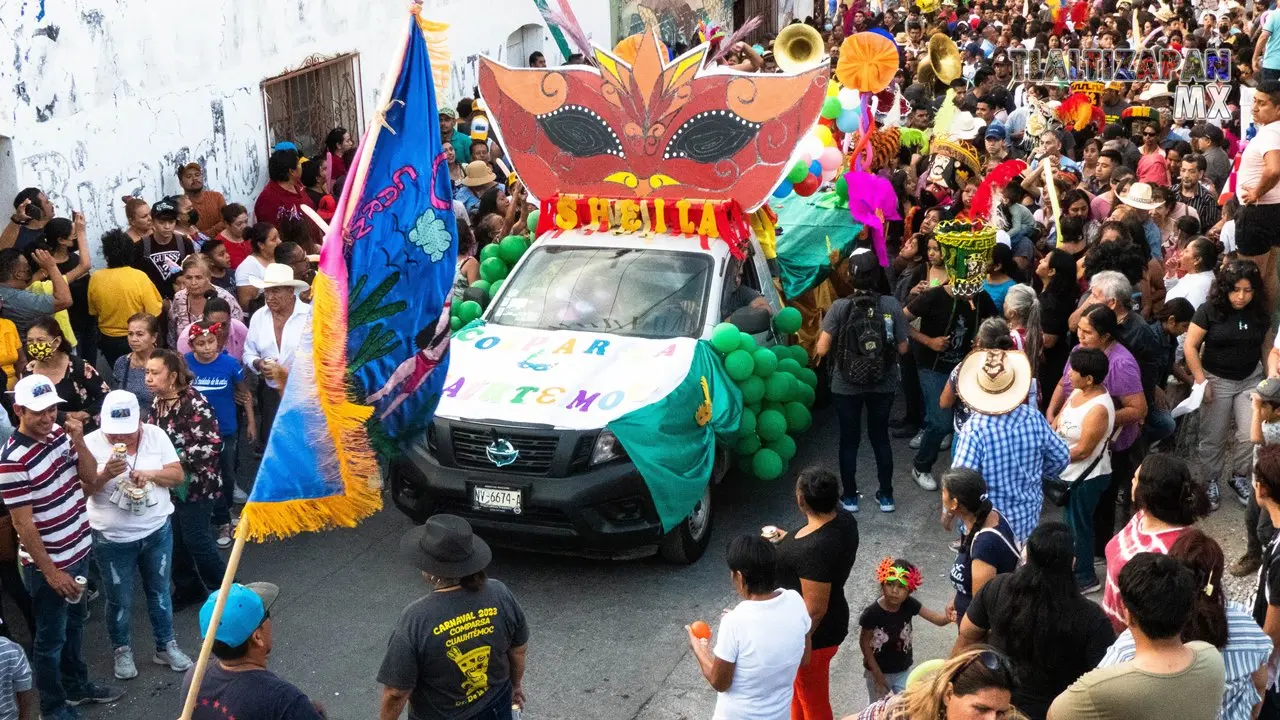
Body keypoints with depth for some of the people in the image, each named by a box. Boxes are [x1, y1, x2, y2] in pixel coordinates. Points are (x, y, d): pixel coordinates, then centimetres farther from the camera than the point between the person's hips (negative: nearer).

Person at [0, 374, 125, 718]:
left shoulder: (59, 433, -4)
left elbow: (91, 480, 2)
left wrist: (79, 442, -15)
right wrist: (51, 572, -18)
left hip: (78, 550, 7)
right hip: (48, 563, -7)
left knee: (75, 621, 25)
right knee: (51, 637, 10)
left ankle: (77, 684, 45)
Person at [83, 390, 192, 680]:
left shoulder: (156, 435, -7)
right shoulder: (91, 443, -13)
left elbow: (177, 475, -4)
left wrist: (151, 474, -24)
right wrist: (106, 474, -32)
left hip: (157, 531, 2)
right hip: (112, 539, -2)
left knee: (160, 593, 18)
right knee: (119, 601, 12)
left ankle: (166, 646, 35)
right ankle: (122, 651, 34)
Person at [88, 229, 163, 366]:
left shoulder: (95, 278, -11)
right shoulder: (140, 277, -20)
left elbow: (93, 312, 2)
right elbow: (155, 312, -17)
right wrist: (163, 304, 3)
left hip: (107, 340, 3)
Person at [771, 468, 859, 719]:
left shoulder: (814, 550, -36)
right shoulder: (843, 519, -10)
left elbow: (815, 610, -28)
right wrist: (789, 541, 12)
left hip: (814, 633, -9)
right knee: (798, 687, 31)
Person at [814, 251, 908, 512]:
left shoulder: (839, 307, -16)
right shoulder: (891, 305, -12)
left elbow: (822, 348, -17)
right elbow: (902, 347, -7)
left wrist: (818, 351, 5)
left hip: (846, 386, -2)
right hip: (883, 385, 2)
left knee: (849, 439, 14)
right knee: (880, 436, 19)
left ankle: (850, 497, 23)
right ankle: (886, 495, 26)